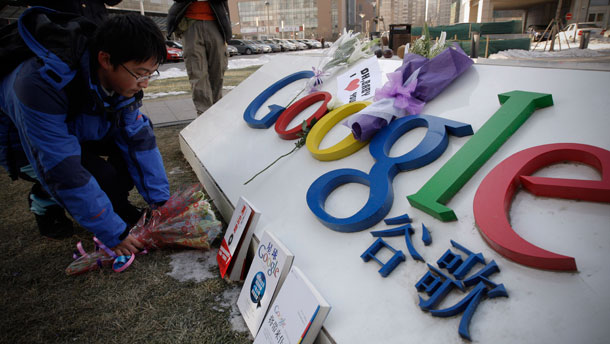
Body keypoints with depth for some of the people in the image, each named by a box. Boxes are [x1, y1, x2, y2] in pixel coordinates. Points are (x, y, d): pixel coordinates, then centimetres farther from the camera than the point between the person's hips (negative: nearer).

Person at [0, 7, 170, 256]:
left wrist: (159, 200, -20)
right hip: (24, 147, -5)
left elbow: (138, 137, -17)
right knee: (102, 177, -29)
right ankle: (44, 202, 2)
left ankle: (115, 202, 6)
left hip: (77, 133, 5)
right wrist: (113, 233, -35)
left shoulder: (119, 77, -20)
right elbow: (63, 170, -38)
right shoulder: (42, 84, -39)